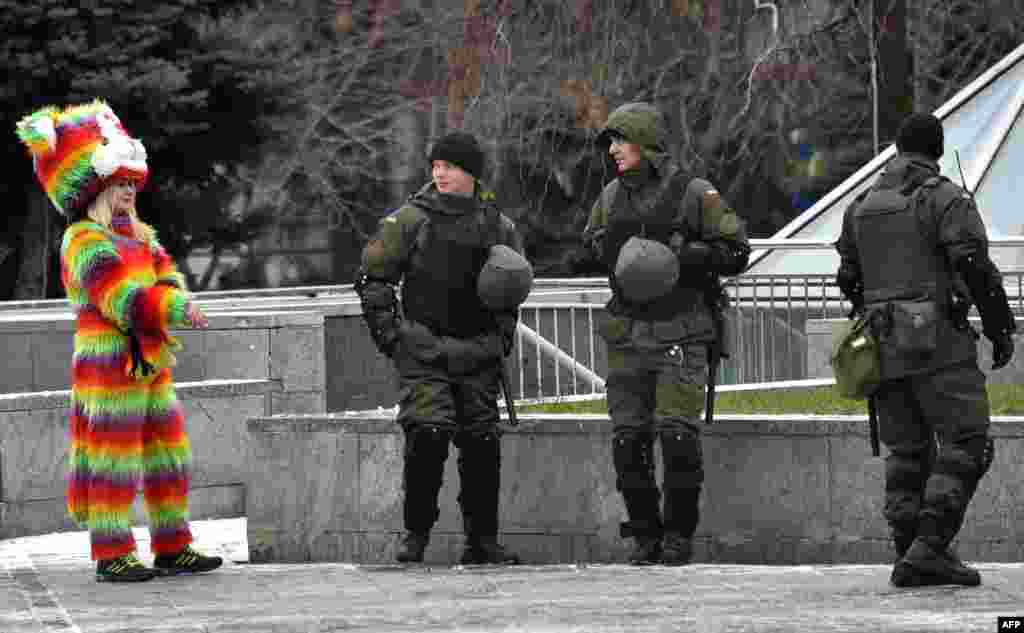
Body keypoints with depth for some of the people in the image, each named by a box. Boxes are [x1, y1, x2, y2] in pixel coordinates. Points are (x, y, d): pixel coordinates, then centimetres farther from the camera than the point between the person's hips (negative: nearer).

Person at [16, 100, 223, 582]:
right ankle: (112, 554, -3)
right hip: (109, 362, -9)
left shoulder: (138, 235, 18)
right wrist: (176, 311, -28)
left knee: (166, 454, 12)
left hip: (149, 361, 9)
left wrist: (176, 298, -16)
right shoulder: (86, 242, -13)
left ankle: (172, 546, 19)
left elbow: (164, 275, 8)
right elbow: (122, 296, -23)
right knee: (113, 454, -6)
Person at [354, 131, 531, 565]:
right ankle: (416, 533, -6)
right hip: (424, 349, -3)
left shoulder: (496, 225, 8)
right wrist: (385, 331, -3)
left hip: (477, 353, 3)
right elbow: (372, 276, 4)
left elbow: (514, 285, 23)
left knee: (482, 444, 2)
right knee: (428, 436, -17)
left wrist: (504, 333, 11)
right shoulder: (410, 220, -1)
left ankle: (482, 540, 11)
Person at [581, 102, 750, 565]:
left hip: (681, 334, -4)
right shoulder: (611, 198, 10)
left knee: (677, 435, -13)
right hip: (629, 336, 4)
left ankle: (680, 535, 0)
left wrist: (686, 256, -19)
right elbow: (590, 242, 26)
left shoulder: (694, 195, -5)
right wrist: (605, 249, 3)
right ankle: (645, 535, 10)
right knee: (628, 439, -1)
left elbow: (736, 252, -5)